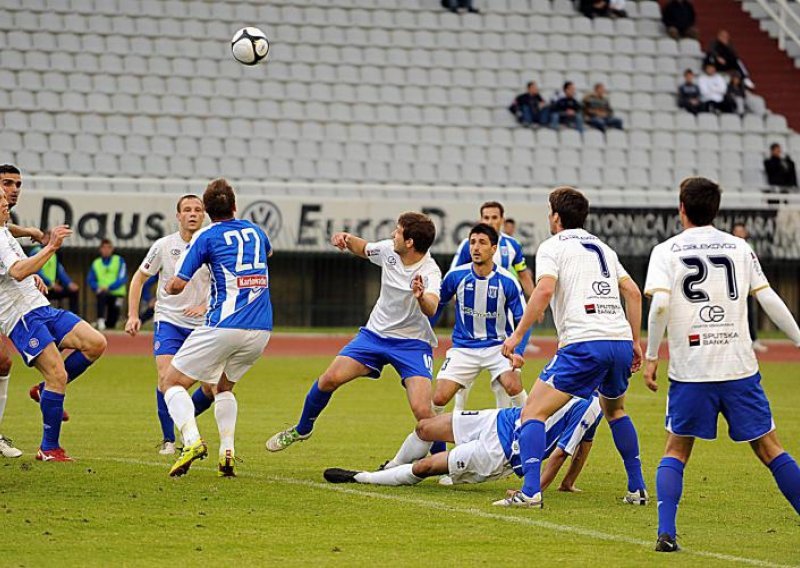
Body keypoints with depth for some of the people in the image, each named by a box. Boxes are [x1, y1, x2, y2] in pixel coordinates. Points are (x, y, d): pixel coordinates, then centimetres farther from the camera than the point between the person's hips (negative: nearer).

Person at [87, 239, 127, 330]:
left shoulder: (119, 261, 1)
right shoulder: (96, 263, 9)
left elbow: (122, 278, -9)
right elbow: (90, 279, 9)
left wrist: (109, 287, -22)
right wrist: (97, 288, -13)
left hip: (116, 293, -1)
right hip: (103, 293, 1)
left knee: (111, 325, -5)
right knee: (101, 296, -38)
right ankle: (100, 320, -36)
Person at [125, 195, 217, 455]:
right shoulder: (163, 246, -5)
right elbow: (139, 278, 6)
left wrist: (205, 307, -16)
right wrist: (133, 315, -2)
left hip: (201, 325, 2)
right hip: (168, 321, -2)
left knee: (212, 387, -3)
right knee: (166, 379, -18)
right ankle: (168, 439, -3)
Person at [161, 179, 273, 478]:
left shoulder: (206, 237, -1)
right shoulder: (255, 232, 15)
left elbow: (178, 284, -4)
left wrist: (169, 286, 19)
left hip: (224, 326, -5)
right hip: (260, 330, 5)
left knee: (172, 383, 5)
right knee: (224, 386, 28)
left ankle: (192, 441, -19)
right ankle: (227, 451, 10)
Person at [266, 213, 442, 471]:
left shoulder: (429, 272, -25)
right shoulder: (388, 250, -7)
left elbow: (431, 309, -44)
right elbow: (363, 249, 16)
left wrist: (421, 296, -67)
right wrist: (347, 239, -6)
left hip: (413, 343, -5)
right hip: (376, 333, 5)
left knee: (423, 411, -22)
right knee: (330, 378, -7)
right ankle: (302, 429, 19)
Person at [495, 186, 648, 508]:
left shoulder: (553, 246, 3)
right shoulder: (602, 248, 23)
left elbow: (545, 290, -13)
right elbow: (633, 293, 20)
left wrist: (517, 335, -10)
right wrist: (635, 341, 24)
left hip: (583, 344, -7)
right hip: (620, 341, 7)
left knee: (533, 412, -3)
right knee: (615, 411, 32)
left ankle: (530, 491, -19)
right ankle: (638, 489, 30)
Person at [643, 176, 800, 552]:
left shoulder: (667, 251, 1)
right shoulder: (739, 248, 8)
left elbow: (659, 305, -12)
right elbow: (769, 300, 5)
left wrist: (651, 356, -4)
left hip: (690, 369, -1)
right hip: (739, 366, 1)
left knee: (676, 450, 10)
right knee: (768, 448, 9)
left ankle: (666, 532, -5)